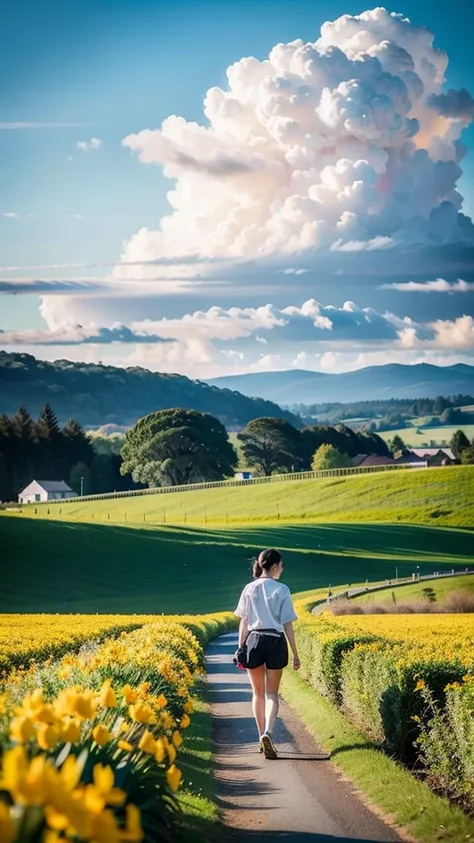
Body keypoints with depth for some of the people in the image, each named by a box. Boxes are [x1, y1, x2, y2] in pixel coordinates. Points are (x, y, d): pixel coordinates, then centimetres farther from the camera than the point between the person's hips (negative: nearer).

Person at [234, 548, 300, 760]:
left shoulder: (249, 589, 3)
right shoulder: (282, 590, -4)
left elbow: (243, 622, 4)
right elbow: (287, 624, -3)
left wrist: (240, 648, 10)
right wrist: (295, 653, 2)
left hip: (254, 641, 2)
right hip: (275, 642, -2)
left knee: (258, 693, 16)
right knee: (272, 694, 4)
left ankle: (262, 737, 19)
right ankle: (267, 733, -19)